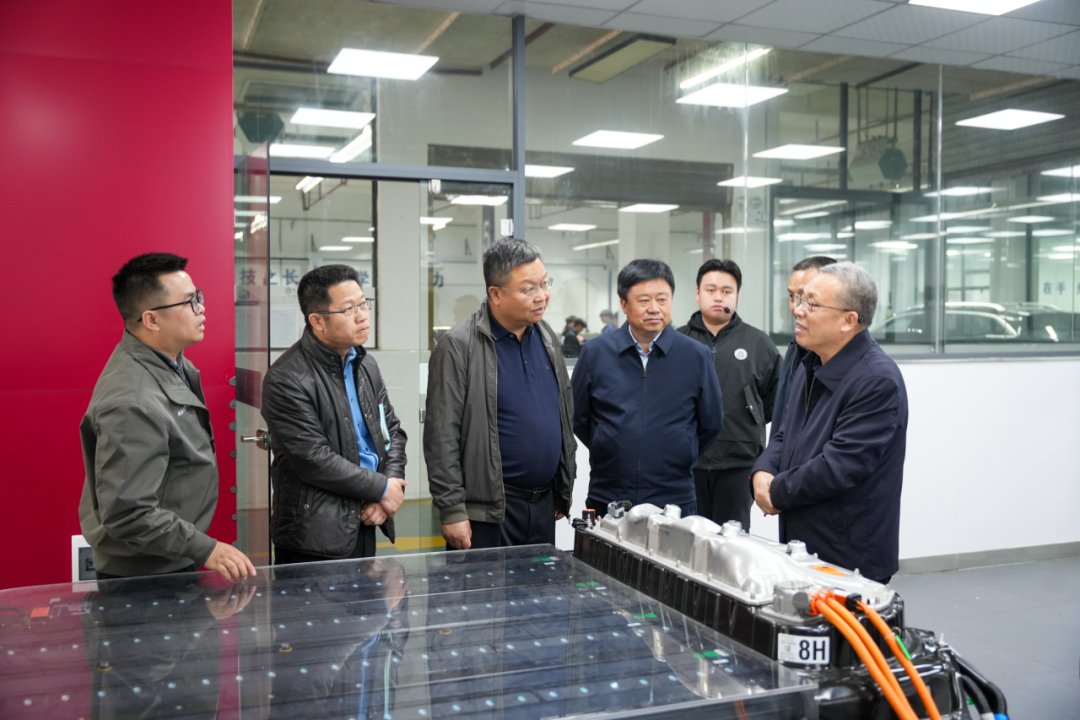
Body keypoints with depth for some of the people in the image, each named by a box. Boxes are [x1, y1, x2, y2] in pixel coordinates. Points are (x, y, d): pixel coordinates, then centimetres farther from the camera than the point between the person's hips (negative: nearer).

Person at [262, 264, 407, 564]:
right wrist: (382, 488, -12)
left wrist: (391, 490, -2)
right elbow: (313, 460, -20)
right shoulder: (286, 379, -16)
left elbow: (392, 431, 15)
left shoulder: (366, 364, 10)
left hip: (364, 523, 7)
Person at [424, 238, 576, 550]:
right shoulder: (458, 346, -13)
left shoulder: (547, 337, 8)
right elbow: (441, 437, -14)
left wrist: (565, 487, 17)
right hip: (488, 511, -6)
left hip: (545, 502, 7)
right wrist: (452, 511, -16)